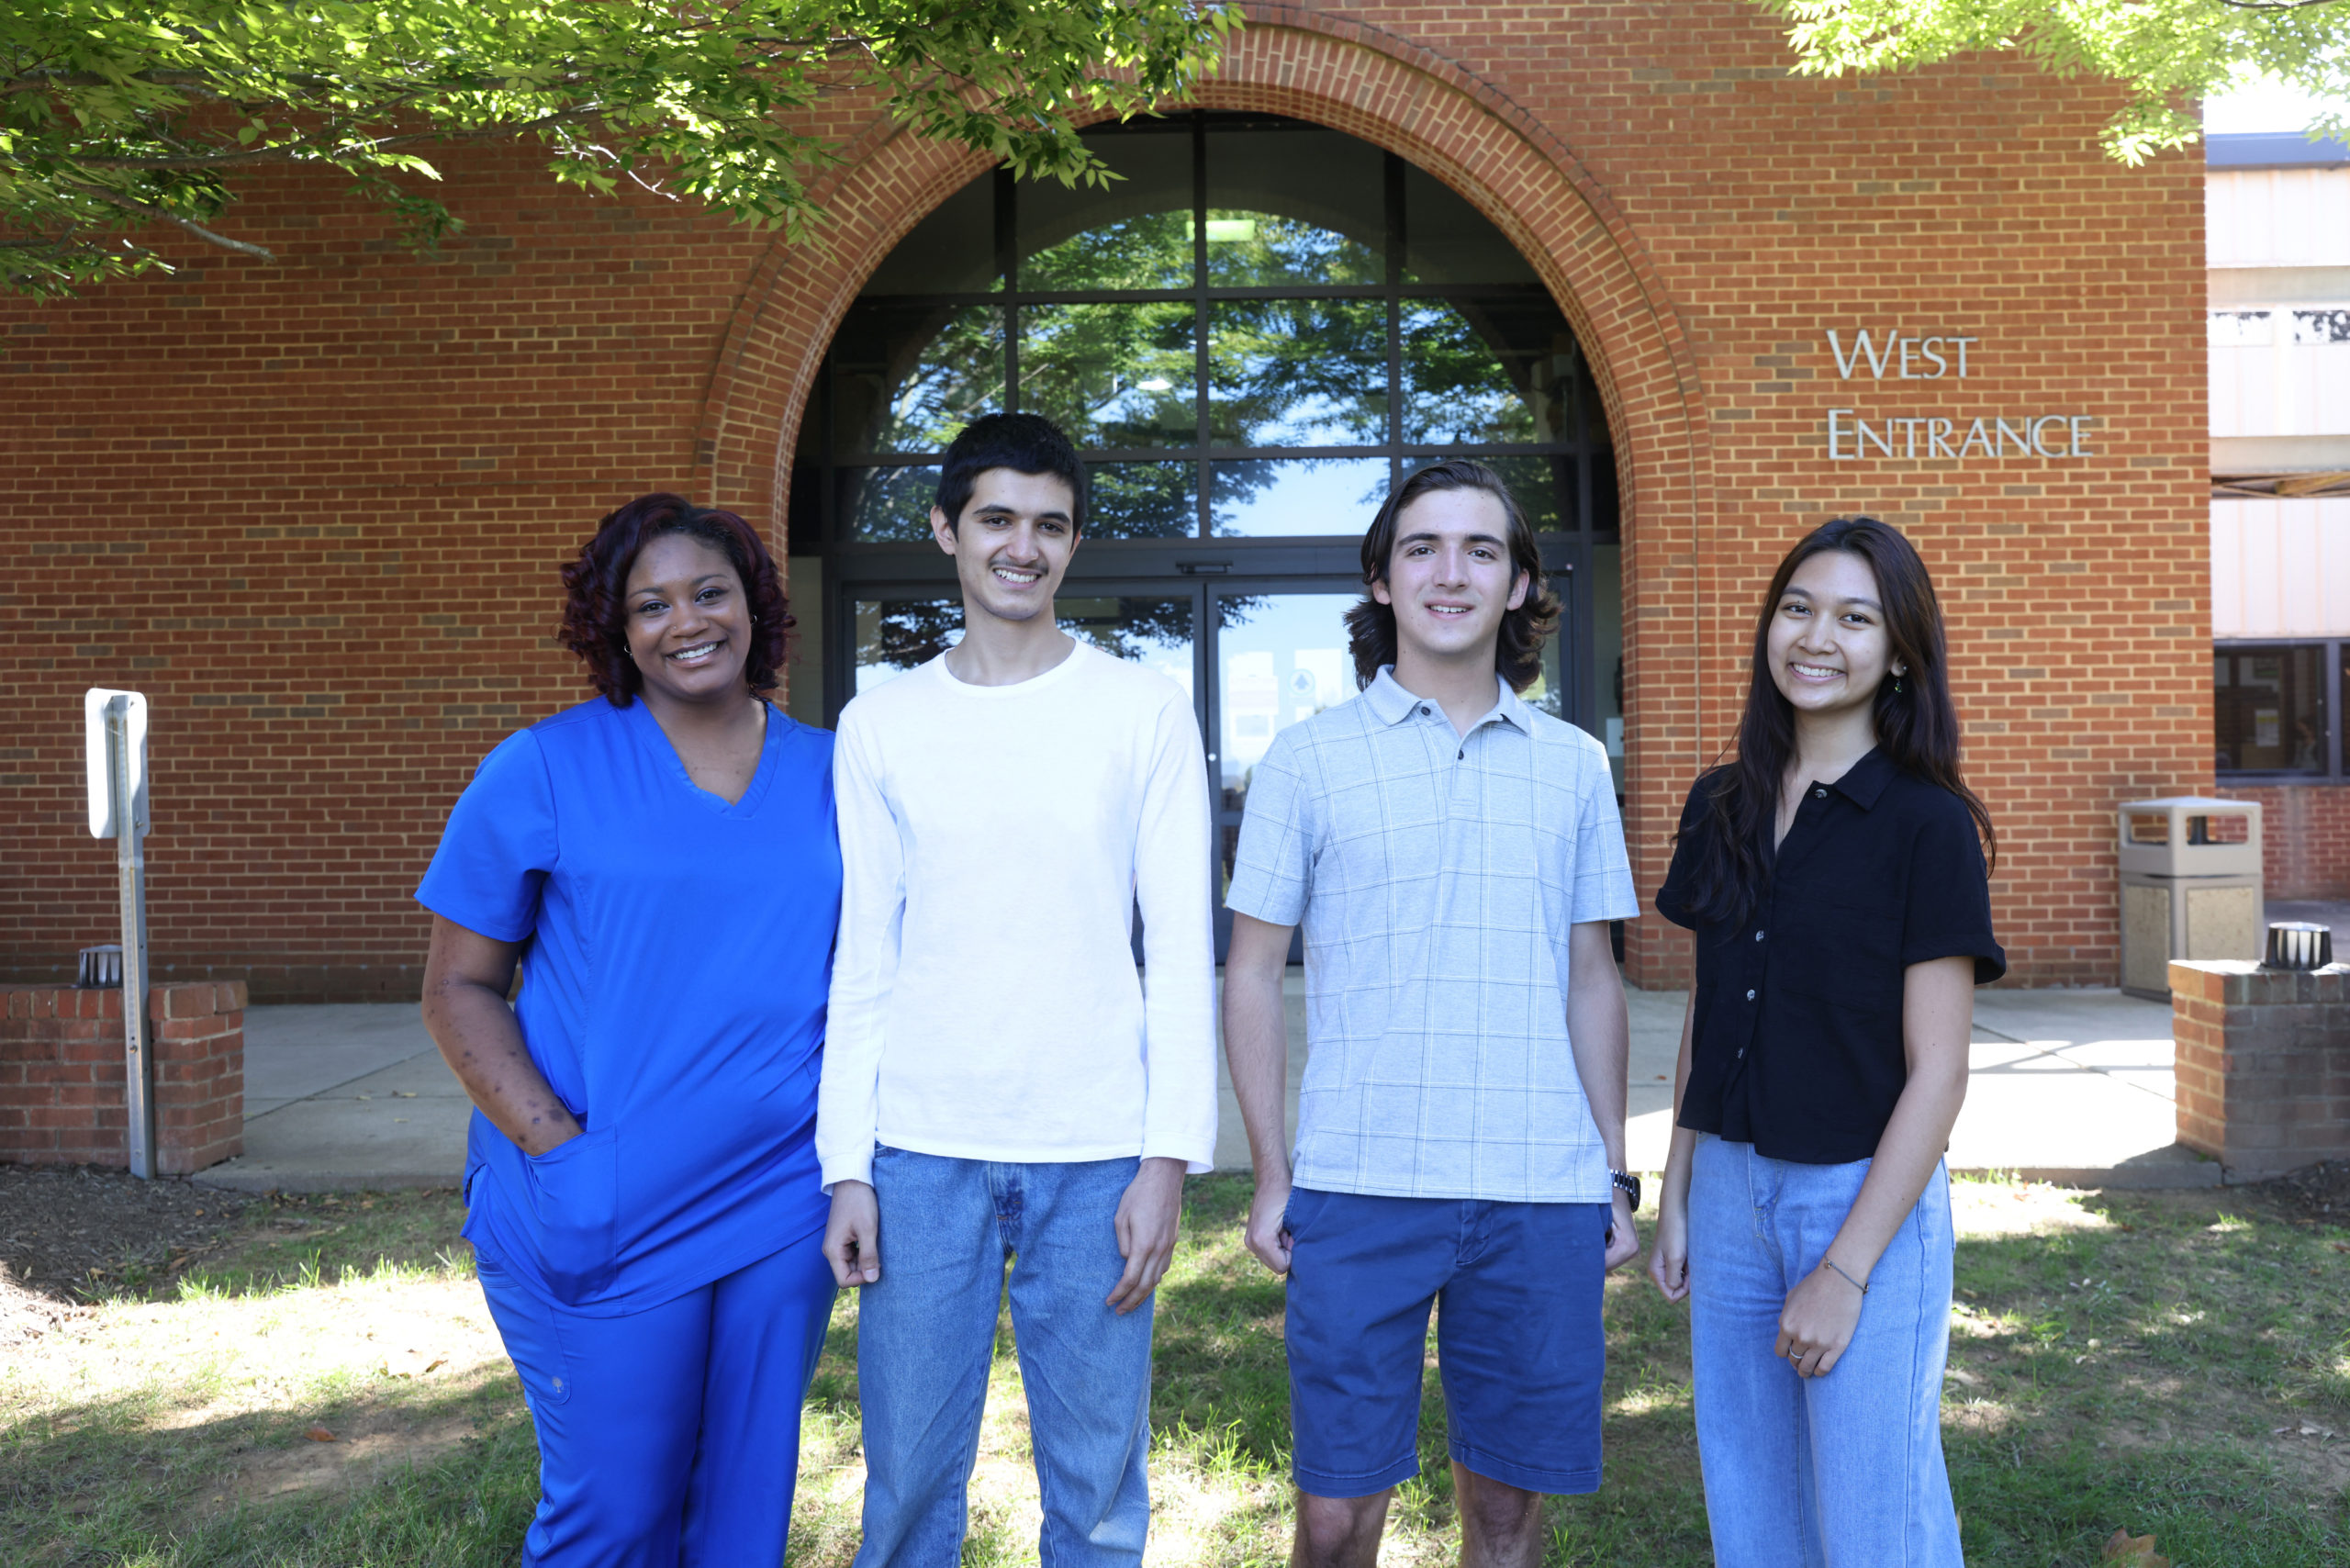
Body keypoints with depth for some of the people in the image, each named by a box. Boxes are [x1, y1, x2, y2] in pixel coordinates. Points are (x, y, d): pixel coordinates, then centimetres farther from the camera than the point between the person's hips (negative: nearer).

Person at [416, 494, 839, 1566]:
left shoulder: (827, 774, 5)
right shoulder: (542, 771, -3)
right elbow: (459, 988, -2)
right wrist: (559, 1152, -14)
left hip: (785, 1210, 3)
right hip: (605, 1219, -3)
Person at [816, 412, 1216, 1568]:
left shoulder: (1144, 711, 2)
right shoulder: (878, 725, 7)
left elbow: (1180, 948, 0)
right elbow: (862, 959, 7)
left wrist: (1170, 1155, -7)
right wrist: (846, 1164, 1)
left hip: (1094, 1156, -1)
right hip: (919, 1154, 1)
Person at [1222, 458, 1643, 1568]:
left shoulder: (1574, 766, 9)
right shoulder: (1310, 757, 2)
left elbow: (1591, 980, 13)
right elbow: (1252, 975, 3)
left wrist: (1616, 1174, 10)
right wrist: (1271, 1175, -2)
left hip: (1542, 1199, 2)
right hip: (1358, 1192, -2)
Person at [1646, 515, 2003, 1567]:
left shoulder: (1926, 823, -11)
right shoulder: (1722, 807, 5)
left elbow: (1937, 1072, -12)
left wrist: (1845, 1271, -15)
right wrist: (1675, 1197, 10)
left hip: (1868, 1200, -5)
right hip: (1731, 1191, 5)